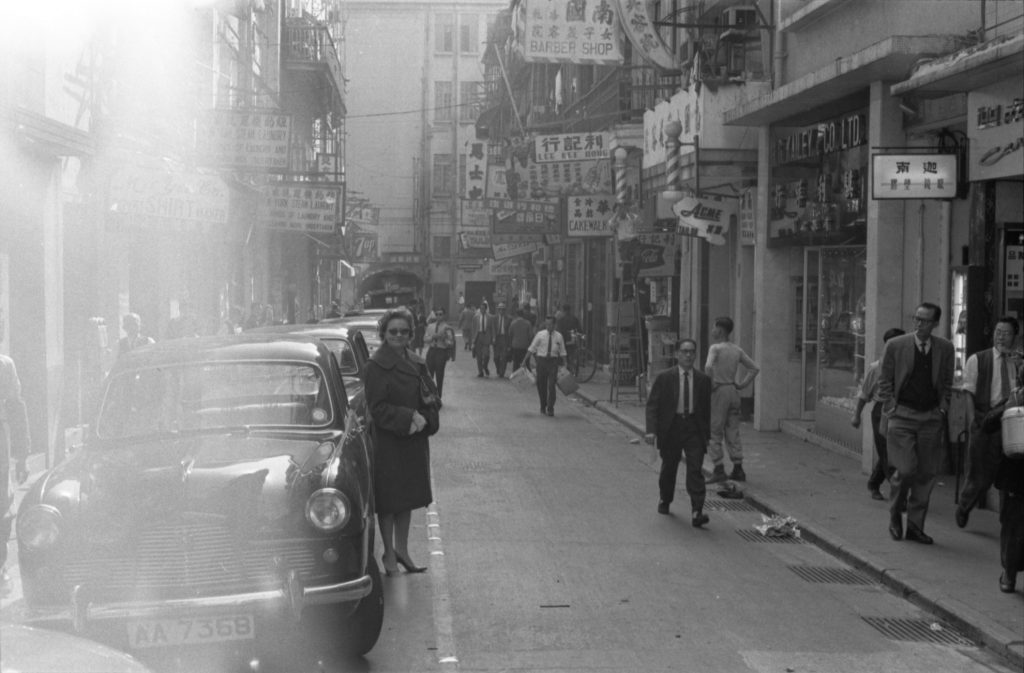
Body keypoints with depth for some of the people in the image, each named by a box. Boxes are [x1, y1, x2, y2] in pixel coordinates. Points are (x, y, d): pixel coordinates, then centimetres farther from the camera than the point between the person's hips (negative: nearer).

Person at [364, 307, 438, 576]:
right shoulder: (376, 366, -11)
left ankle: (401, 550, 26)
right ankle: (390, 555, 13)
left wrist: (423, 418, -9)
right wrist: (408, 418, -21)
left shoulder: (417, 364, 9)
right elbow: (376, 407, -15)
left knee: (408, 497, 14)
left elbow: (429, 399, 12)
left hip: (414, 441, 7)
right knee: (389, 500, 1)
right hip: (387, 442, -7)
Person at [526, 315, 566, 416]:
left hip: (553, 362, -1)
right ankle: (543, 407, 28)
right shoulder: (540, 335, -1)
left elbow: (562, 353, 6)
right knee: (541, 385, 8)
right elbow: (531, 349, 2)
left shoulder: (558, 336, 1)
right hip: (541, 360, 1)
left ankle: (550, 409, -5)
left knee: (551, 385, -10)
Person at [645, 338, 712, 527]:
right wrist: (651, 430, -15)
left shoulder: (703, 380, 4)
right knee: (669, 467, 13)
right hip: (671, 427, 0)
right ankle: (665, 501, 38)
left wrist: (707, 434, 11)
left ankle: (697, 512, -16)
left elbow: (707, 409, 11)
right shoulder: (663, 378, -2)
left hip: (694, 428, 0)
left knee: (695, 469, -11)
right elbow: (652, 405, -4)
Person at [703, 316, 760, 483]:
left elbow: (708, 367, -28)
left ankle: (719, 469, -5)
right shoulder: (737, 350, 10)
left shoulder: (715, 348, -11)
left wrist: (711, 384, -14)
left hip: (719, 392, -7)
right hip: (733, 391, 7)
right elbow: (754, 368, 13)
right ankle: (738, 469, 11)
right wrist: (742, 384, 10)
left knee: (714, 433, 0)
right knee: (733, 433, 12)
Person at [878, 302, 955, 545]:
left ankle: (915, 526, 13)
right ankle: (895, 513, 14)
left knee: (927, 473, 3)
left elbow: (947, 384, 15)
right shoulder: (895, 346, -1)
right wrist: (891, 410, -4)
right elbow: (884, 382, 3)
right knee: (906, 469, -12)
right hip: (902, 415, -3)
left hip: (931, 417, 3)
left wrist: (942, 409, 3)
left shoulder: (945, 348, 7)